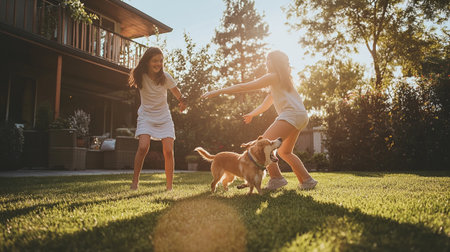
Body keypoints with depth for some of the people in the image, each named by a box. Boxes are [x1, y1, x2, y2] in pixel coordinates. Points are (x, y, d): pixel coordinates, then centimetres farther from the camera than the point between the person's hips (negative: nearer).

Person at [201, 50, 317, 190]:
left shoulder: (274, 76, 0)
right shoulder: (283, 79, 29)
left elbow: (245, 87, -4)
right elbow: (267, 102, 33)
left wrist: (218, 92, -3)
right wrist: (252, 114, 36)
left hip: (292, 114, -10)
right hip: (301, 116, 10)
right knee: (284, 152, 18)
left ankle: (276, 178, -24)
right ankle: (307, 181, 16)